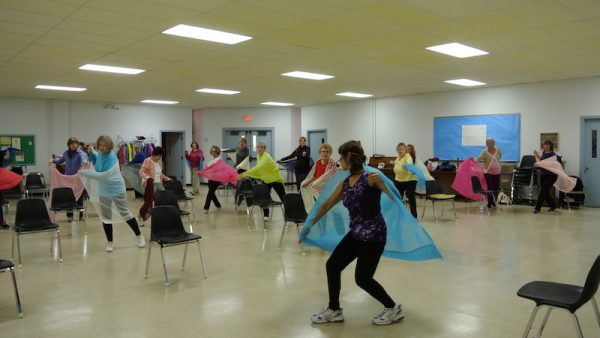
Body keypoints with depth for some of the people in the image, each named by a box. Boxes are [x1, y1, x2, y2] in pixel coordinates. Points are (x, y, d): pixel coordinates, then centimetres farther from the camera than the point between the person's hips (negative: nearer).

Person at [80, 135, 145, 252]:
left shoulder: (111, 157, -22)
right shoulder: (100, 153, 0)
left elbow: (102, 175, -27)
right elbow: (97, 162, 24)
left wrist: (85, 172, -22)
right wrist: (92, 152, 6)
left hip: (117, 189, -6)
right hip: (104, 191, 6)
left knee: (124, 213, 3)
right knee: (106, 216, 8)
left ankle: (139, 236, 19)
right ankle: (109, 242, 21)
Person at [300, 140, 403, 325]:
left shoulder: (370, 177, -15)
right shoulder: (345, 183, 7)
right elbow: (327, 205, 13)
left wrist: (379, 183, -36)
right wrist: (308, 226, 16)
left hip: (374, 234, -8)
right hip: (356, 233, 8)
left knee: (362, 278, 0)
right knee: (332, 265, 8)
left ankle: (393, 309, 22)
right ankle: (334, 310, 23)